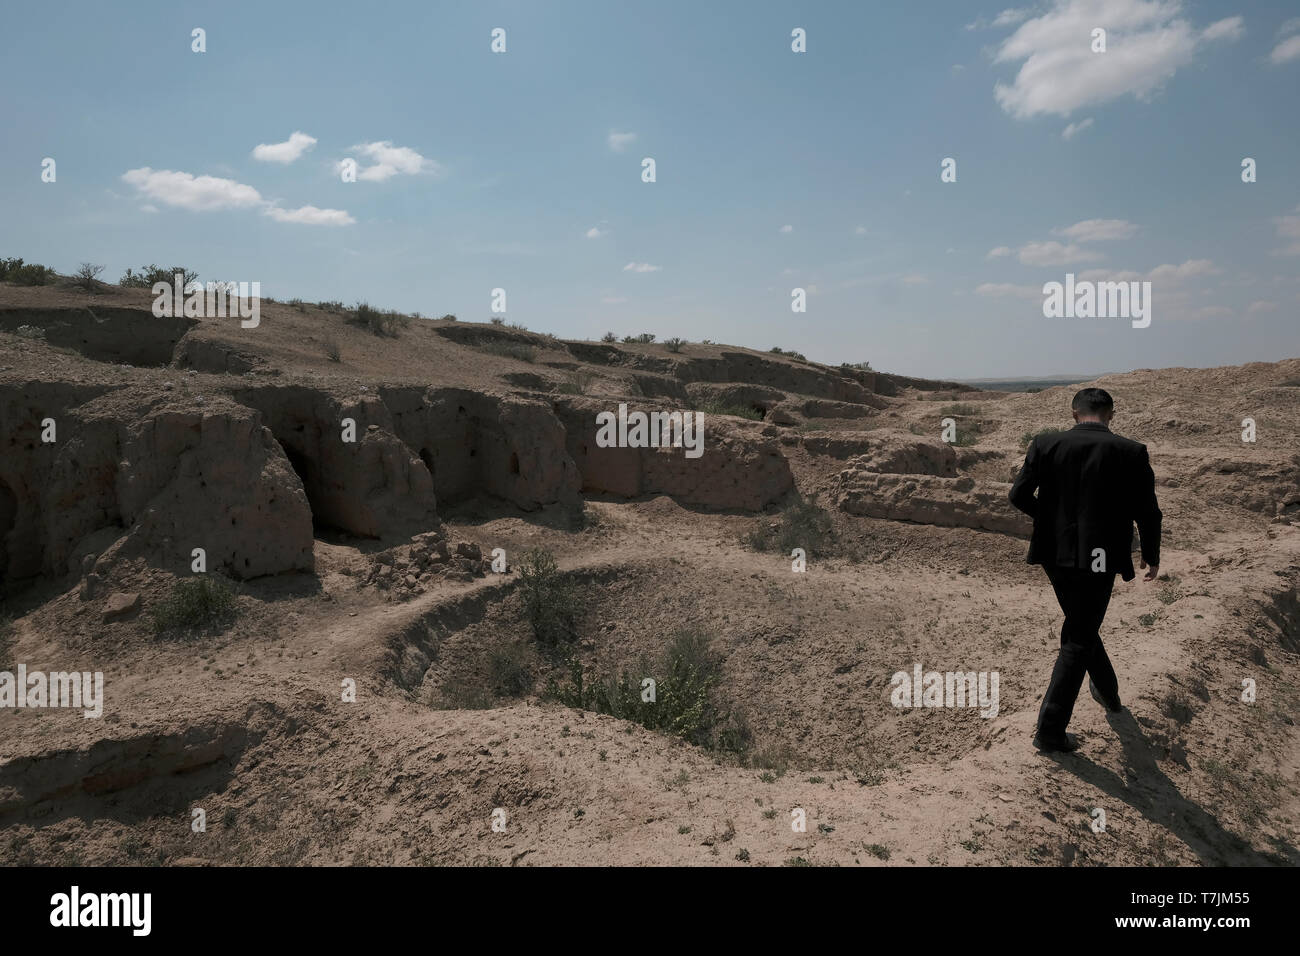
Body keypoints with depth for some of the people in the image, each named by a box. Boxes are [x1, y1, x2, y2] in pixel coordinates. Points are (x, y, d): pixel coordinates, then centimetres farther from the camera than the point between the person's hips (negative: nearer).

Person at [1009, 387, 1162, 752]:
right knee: (1078, 640, 6)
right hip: (1100, 559, -3)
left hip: (1056, 554, 3)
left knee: (1082, 627, 26)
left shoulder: (1046, 445, -4)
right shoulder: (1131, 453, -8)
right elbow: (1147, 512, -5)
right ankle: (1050, 729, 7)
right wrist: (1152, 556, 11)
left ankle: (1108, 692, 47)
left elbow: (1019, 495, -4)